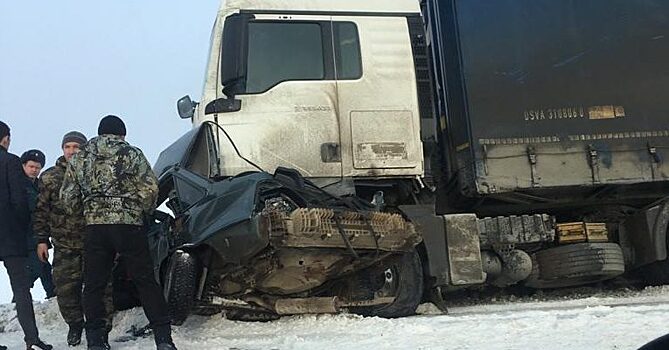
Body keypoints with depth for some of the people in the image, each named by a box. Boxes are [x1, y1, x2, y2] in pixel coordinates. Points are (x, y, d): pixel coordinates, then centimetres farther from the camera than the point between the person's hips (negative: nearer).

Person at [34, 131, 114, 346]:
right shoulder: (49, 177, 8)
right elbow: (41, 211, 10)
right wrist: (42, 239, 4)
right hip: (64, 247, 2)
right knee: (66, 289, 4)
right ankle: (75, 324, 27)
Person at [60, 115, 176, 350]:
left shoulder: (79, 159, 10)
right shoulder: (132, 154, 1)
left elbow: (68, 198, 10)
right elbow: (150, 188, -5)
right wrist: (145, 212, 13)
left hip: (95, 226, 2)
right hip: (129, 225, -2)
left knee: (93, 285, 11)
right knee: (145, 281, 4)